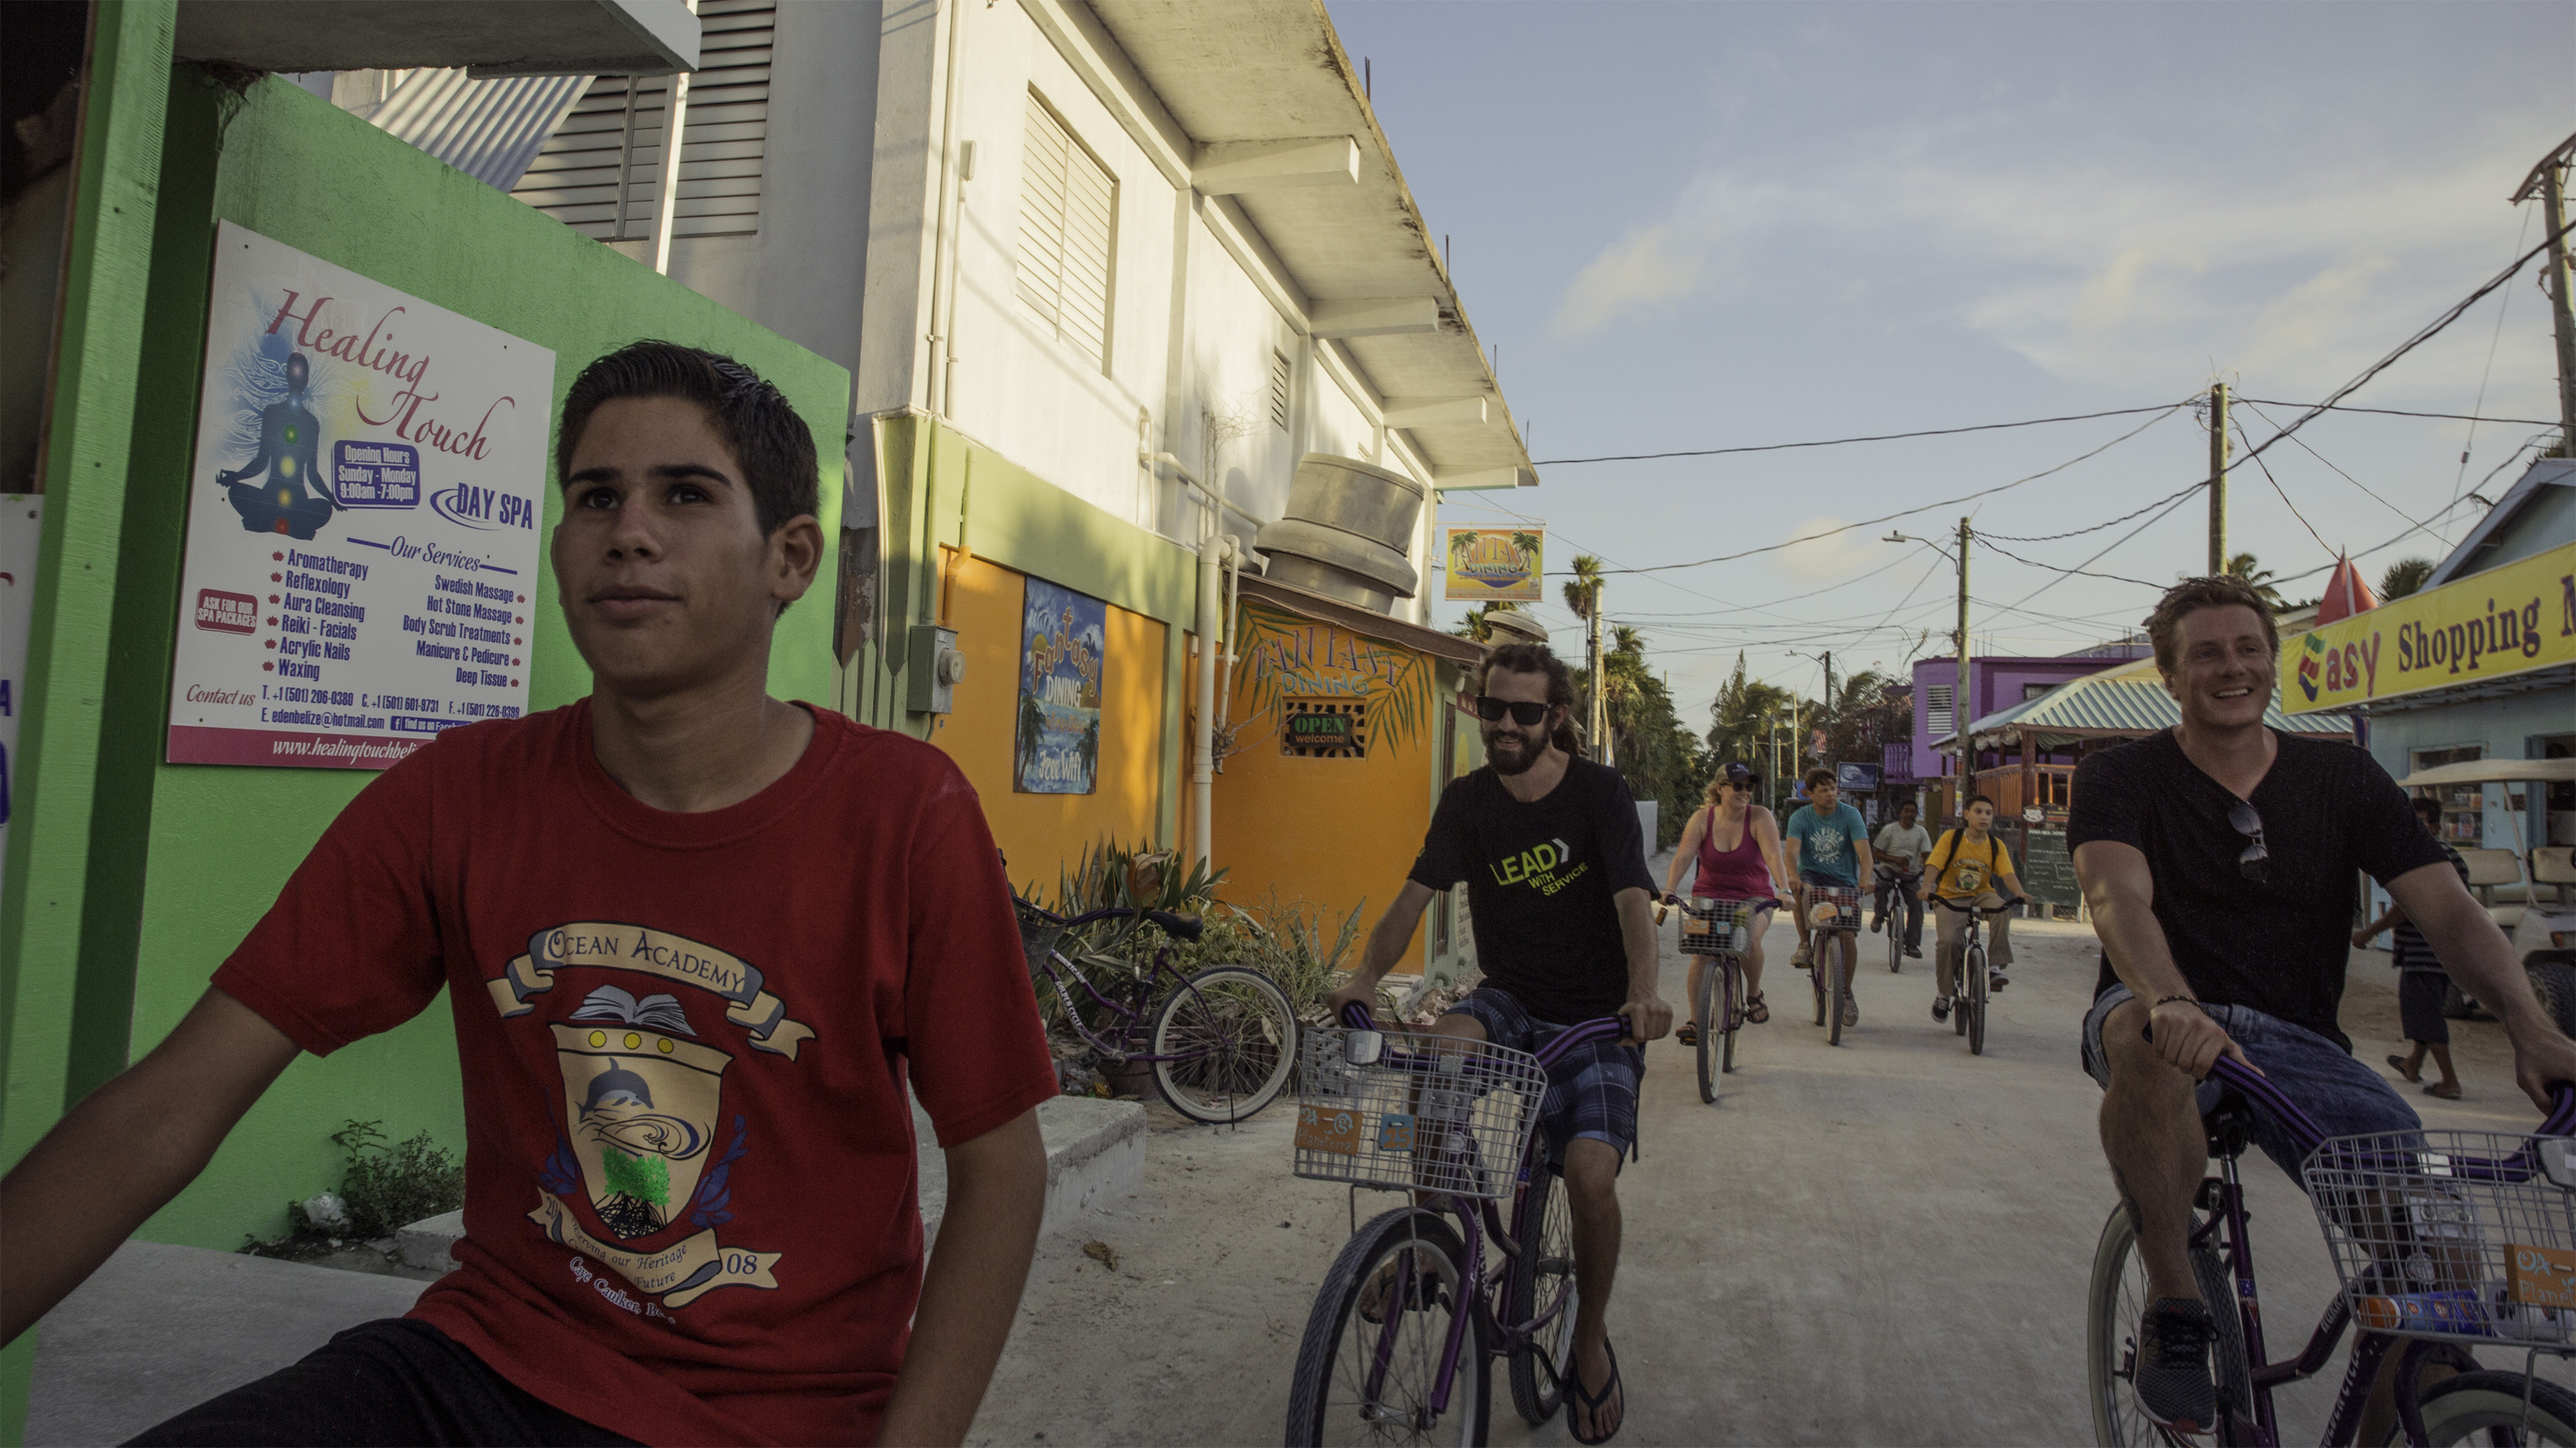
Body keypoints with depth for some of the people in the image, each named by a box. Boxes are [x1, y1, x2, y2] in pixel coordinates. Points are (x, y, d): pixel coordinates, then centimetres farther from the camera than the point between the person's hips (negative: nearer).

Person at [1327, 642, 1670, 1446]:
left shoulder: (1599, 792, -10)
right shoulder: (1467, 799, 1)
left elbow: (1632, 901, -20)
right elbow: (1415, 894, -3)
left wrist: (1642, 992, -39)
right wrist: (1366, 975, -19)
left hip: (1594, 1017, -2)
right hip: (1510, 1000, 2)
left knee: (1589, 1173, -21)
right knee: (1440, 1046, -32)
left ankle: (1592, 1342, 9)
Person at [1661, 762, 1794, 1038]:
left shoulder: (1759, 817, -10)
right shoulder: (1702, 819, -7)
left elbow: (1773, 857, -22)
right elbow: (1682, 857, -16)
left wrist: (1783, 890, -37)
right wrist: (1669, 889, -31)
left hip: (1753, 898, -1)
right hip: (1709, 895, 1)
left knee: (1749, 941, -28)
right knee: (1700, 952, -17)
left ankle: (1754, 995, 3)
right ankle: (1695, 1021, -5)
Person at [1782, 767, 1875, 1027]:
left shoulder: (1850, 815, -7)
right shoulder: (1800, 818, -7)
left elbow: (1864, 852, -19)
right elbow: (1792, 851, -22)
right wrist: (1793, 878, -43)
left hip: (1844, 882, 0)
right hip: (1812, 876, 0)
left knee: (1848, 935, -13)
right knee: (1800, 891, -36)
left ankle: (1847, 994, 9)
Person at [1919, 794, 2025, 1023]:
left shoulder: (1996, 845, 1)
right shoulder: (1951, 838, -6)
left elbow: (2008, 874, -11)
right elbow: (1934, 865, -16)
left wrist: (2020, 894, -32)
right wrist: (1926, 887, -36)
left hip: (1981, 895, 2)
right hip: (1949, 897, -2)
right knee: (1948, 940, -24)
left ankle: (1995, 967, -21)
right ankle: (1944, 993, -3)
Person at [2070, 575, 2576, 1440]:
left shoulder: (2342, 777, 7)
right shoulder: (2122, 778, -3)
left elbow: (2447, 908, -4)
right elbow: (2118, 898, -22)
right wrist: (2170, 1002, -43)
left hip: (2299, 1043, 4)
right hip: (2166, 1016, -3)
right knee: (2150, 1042, -40)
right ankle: (2174, 1306, -20)